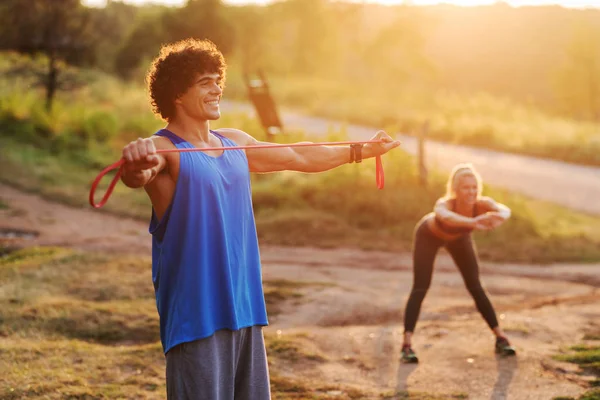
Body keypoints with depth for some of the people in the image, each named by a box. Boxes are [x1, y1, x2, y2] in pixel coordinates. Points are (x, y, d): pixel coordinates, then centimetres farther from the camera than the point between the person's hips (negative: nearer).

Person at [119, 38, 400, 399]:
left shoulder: (235, 142, 12)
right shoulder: (163, 148, -10)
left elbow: (300, 157, 25)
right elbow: (140, 174, -33)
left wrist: (365, 150, 34)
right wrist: (135, 165, -57)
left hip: (245, 307, 7)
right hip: (195, 313, -7)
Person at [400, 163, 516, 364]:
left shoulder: (482, 204, -36)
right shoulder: (444, 203, -45)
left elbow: (505, 210, -58)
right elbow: (444, 216, -70)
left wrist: (498, 217, -83)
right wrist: (473, 223, -90)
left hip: (458, 238, 3)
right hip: (429, 235, -3)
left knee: (475, 288, 1)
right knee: (420, 289, -12)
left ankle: (500, 338, 11)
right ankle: (407, 345, -10)